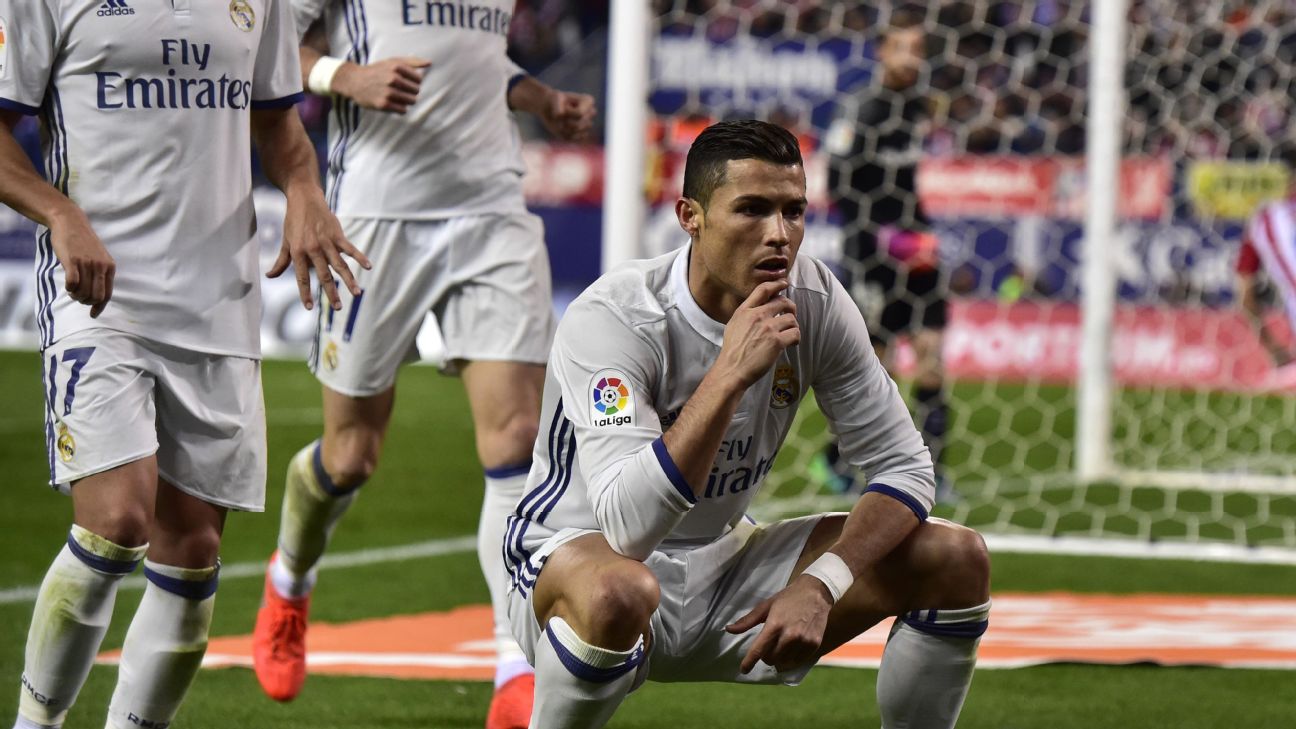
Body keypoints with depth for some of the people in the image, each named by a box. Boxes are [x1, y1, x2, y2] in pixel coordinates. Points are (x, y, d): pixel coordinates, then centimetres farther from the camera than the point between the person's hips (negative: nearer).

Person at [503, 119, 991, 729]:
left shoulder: (814, 302, -9)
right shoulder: (609, 317, -26)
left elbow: (904, 468, -6)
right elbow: (628, 525, -37)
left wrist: (819, 584, -22)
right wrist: (728, 374, -40)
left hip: (724, 567, 6)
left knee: (958, 560, -9)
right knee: (617, 591, -43)